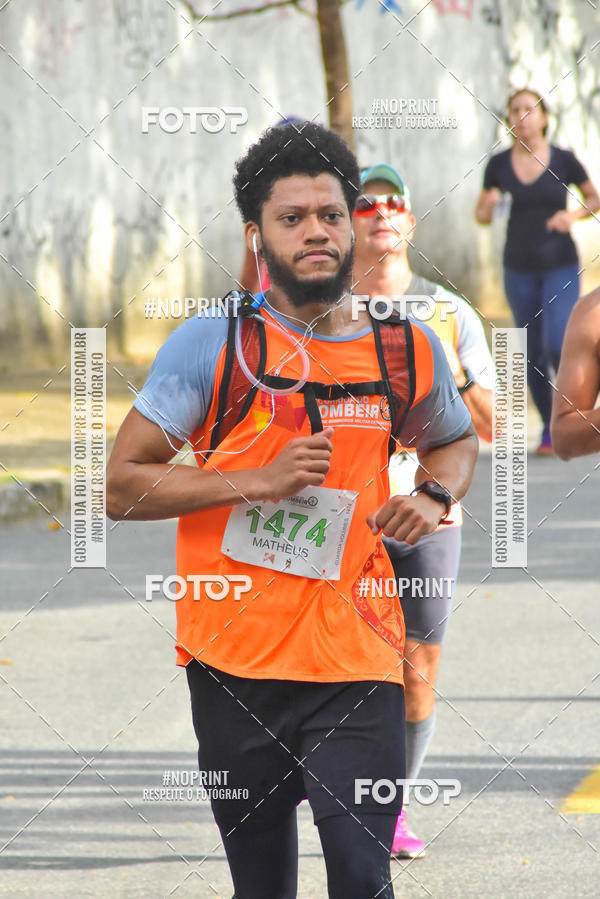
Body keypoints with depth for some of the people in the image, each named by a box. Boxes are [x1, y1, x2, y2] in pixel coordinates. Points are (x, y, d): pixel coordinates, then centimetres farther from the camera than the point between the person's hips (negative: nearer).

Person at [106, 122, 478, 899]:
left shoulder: (406, 349, 5)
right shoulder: (211, 344, -4)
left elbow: (456, 440, 26)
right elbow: (122, 487, -5)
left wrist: (433, 499, 3)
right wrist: (259, 482, -14)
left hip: (356, 660, 1)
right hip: (232, 660, -1)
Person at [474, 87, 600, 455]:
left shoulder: (564, 160, -7)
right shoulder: (499, 165, -1)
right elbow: (481, 216, 8)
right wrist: (488, 205, -15)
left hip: (561, 265, -3)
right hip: (520, 269, 3)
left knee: (557, 347, -17)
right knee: (533, 353, 6)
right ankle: (552, 429, 19)